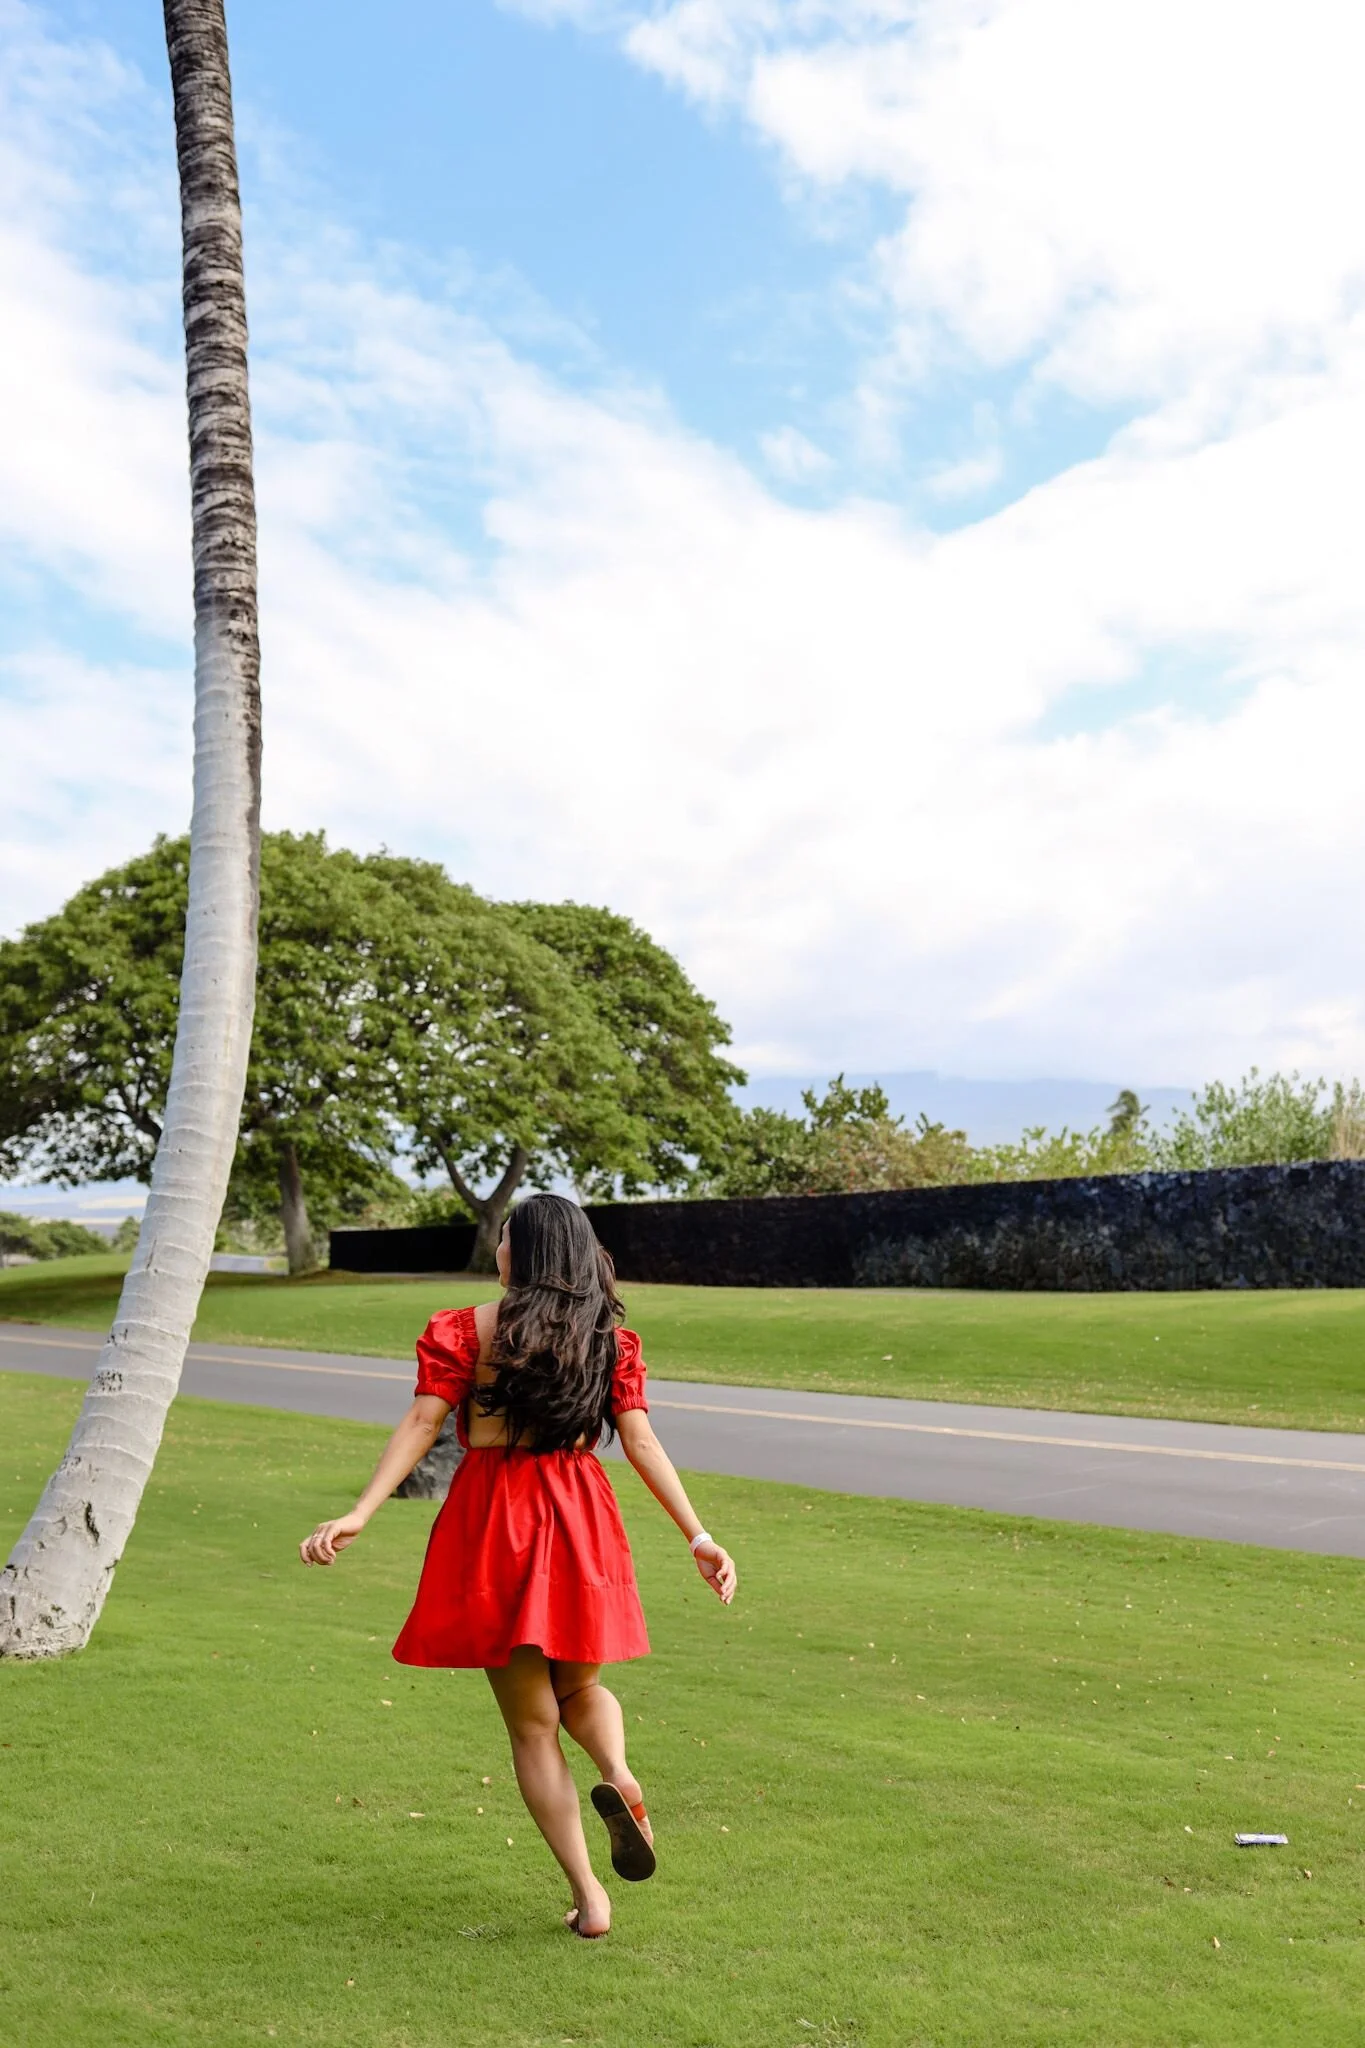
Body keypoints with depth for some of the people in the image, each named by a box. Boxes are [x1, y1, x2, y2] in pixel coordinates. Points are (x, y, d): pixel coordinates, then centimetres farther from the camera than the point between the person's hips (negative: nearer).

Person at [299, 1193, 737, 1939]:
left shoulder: (466, 1330, -3)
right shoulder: (609, 1337, 4)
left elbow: (421, 1424, -12)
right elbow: (641, 1441, -3)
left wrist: (358, 1514, -14)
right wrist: (698, 1537, -3)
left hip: (491, 1523, -2)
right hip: (580, 1521, 2)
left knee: (532, 1723, 9)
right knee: (579, 1687, 25)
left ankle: (588, 1897, 7)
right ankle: (617, 1774, -8)